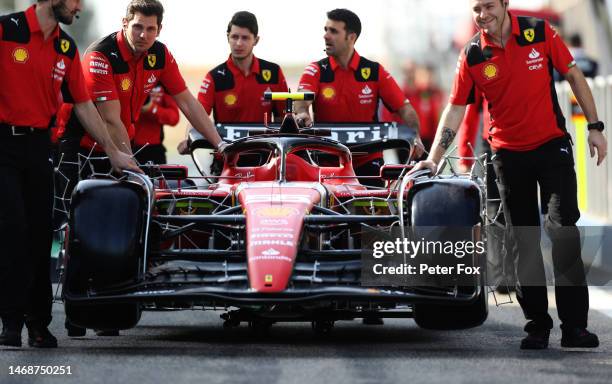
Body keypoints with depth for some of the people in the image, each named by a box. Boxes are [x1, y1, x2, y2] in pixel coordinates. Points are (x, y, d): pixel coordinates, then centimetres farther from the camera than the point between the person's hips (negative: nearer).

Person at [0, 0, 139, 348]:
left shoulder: (67, 49, 11)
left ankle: (39, 321, 14)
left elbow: (84, 105, 18)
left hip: (38, 146, 5)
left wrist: (113, 152, 19)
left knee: (40, 234, 6)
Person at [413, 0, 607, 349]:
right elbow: (455, 109, -1)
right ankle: (537, 324, 12)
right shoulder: (472, 56, -4)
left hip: (552, 145, -2)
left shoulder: (541, 33, -6)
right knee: (525, 242, 5)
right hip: (509, 154, 2)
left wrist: (595, 126, 0)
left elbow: (573, 76, 2)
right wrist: (434, 158, -7)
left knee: (564, 230, -11)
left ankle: (575, 325, -10)